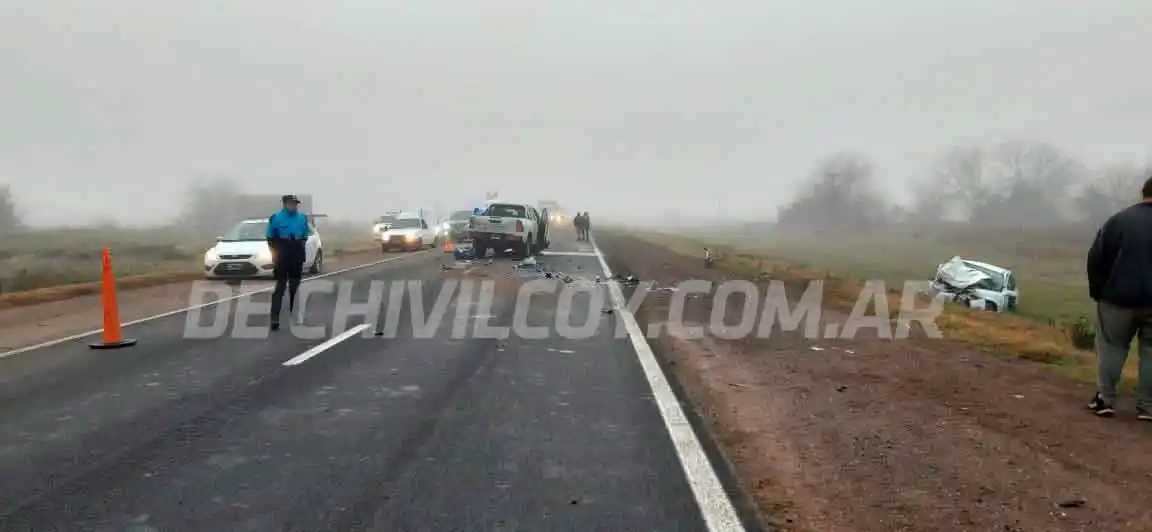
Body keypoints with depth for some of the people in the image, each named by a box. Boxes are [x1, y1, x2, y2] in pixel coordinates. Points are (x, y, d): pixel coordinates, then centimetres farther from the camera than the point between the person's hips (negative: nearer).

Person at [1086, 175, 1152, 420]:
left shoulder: (1119, 220, -1)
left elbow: (1096, 259, -2)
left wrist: (1097, 291, 7)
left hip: (1119, 297, -1)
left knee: (1112, 347, 9)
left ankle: (1105, 400, 6)